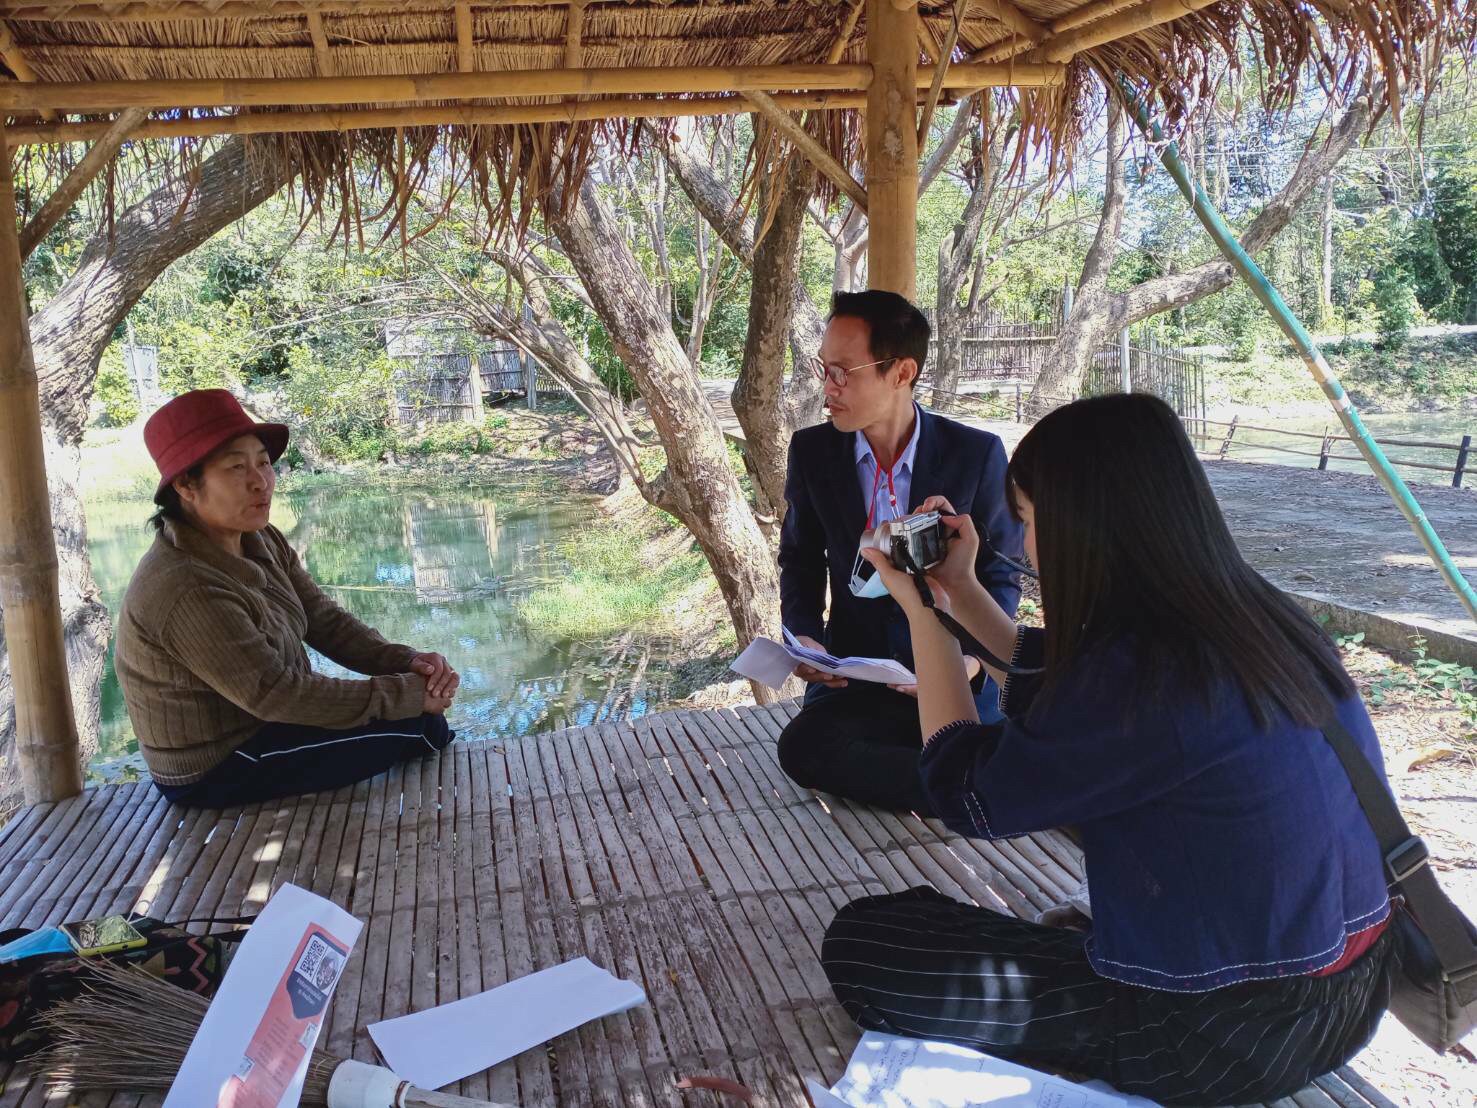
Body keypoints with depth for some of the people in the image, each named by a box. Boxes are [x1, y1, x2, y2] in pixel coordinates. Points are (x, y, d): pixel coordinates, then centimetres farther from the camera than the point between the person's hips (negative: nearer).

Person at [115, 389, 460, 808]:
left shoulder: (262, 543, -3)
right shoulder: (185, 591, -31)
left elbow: (325, 621, -2)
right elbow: (275, 694, -29)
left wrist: (407, 662, -19)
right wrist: (406, 694, -25)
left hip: (257, 723, 9)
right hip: (216, 772, -9)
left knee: (420, 706, 11)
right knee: (421, 726, -10)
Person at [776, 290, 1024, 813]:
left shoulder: (976, 454, -6)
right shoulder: (812, 451, 0)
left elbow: (1000, 574, 2)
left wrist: (974, 657, -17)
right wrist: (804, 637, -8)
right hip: (853, 671, 2)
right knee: (802, 746, -28)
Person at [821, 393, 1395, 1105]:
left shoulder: (1143, 671, -29)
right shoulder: (1253, 617, -2)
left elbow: (968, 799, -13)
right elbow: (1057, 688, 14)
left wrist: (921, 610, -6)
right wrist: (957, 588, 13)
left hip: (1232, 1036, -9)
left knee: (861, 945, -6)